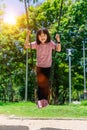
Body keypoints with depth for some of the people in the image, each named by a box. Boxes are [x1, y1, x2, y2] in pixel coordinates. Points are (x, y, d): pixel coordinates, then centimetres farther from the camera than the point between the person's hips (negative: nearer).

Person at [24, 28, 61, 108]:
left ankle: (46, 99, 27)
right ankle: (40, 99, 16)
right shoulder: (36, 44, -11)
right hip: (39, 67, 0)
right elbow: (26, 46, -16)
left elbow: (59, 49, -18)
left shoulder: (50, 43, -13)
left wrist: (58, 41, -34)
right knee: (40, 83, 3)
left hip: (48, 67, 0)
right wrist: (27, 37, -29)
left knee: (46, 84, 12)